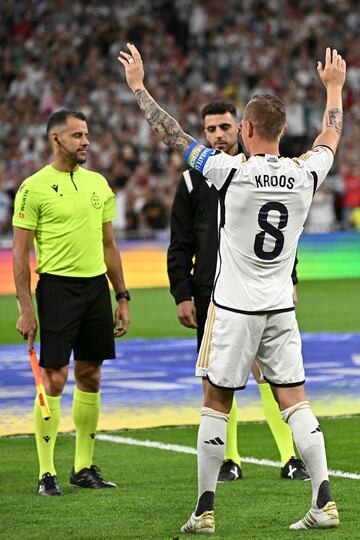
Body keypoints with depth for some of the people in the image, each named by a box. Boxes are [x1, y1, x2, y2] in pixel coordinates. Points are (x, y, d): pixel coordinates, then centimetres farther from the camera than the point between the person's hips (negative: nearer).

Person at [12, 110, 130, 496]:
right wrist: (25, 308, -12)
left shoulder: (98, 183, 12)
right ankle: (46, 473, -1)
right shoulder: (34, 188, -6)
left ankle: (84, 467, 17)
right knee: (54, 380, -7)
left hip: (96, 285, 6)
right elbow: (20, 252, -6)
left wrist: (122, 297, 14)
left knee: (89, 378, 9)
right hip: (58, 286, -6)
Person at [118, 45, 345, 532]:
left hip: (234, 309, -4)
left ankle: (205, 510, 7)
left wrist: (138, 87, 8)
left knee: (216, 405, 5)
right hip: (281, 309, 4)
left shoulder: (232, 172, -14)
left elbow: (172, 134, -4)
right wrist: (334, 88, 38)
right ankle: (324, 502, -3)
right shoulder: (304, 175, -2)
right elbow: (331, 137, 21)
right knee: (295, 402, 5)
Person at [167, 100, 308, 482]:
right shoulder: (193, 181, 6)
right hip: (210, 294, 1)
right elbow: (180, 246, 6)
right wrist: (182, 296, -1)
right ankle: (229, 461, 10)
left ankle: (290, 458, -3)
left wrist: (288, 282, 5)